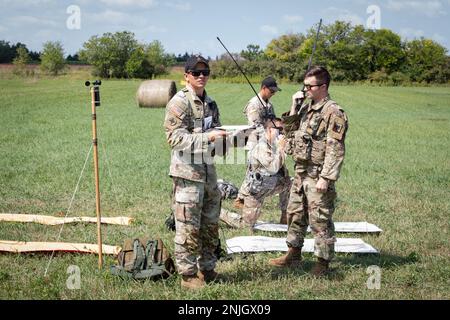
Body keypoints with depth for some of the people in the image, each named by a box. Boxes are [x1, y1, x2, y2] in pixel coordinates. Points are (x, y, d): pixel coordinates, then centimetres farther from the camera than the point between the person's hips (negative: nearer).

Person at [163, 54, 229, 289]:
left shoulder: (210, 103, 14)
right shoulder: (179, 103, -11)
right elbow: (175, 138, -18)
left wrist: (224, 136, 1)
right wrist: (207, 137, -27)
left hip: (209, 171, 8)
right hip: (187, 172, -8)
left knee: (210, 224, 15)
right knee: (188, 227, -2)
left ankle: (206, 268, 27)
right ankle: (188, 274, 9)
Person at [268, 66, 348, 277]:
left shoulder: (333, 113, -14)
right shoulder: (306, 108, 12)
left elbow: (335, 149, -18)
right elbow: (290, 132, 17)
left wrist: (326, 178, -22)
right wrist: (293, 107, 5)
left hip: (317, 175, -9)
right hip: (300, 172, 9)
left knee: (320, 220, -1)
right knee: (295, 214, 17)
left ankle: (323, 262, 11)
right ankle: (293, 255, 30)